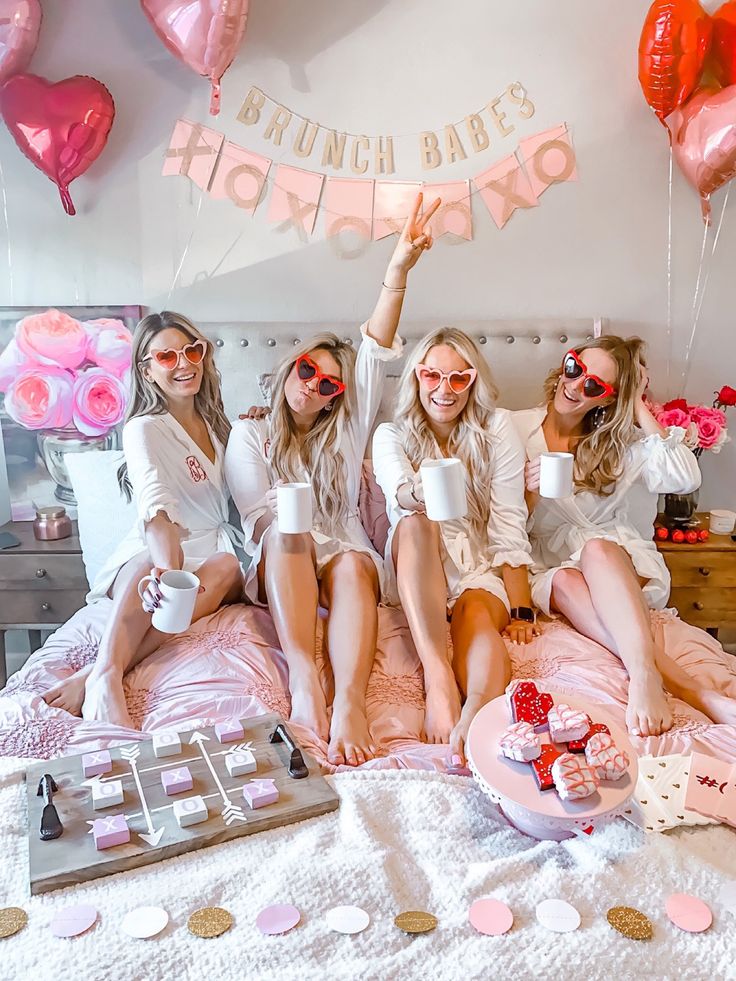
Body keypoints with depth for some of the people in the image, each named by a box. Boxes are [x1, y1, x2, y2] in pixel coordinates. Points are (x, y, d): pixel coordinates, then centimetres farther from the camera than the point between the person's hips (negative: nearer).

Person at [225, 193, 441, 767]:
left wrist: (398, 272, -12)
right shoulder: (250, 434, 14)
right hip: (280, 565, -1)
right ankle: (305, 679, -48)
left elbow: (375, 357, 0)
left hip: (345, 553, 1)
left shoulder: (347, 431, 16)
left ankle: (350, 703, -52)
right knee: (287, 531, -34)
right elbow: (261, 515, 1)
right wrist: (291, 521, -20)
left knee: (354, 566, -34)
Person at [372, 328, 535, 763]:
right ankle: (438, 676, -47)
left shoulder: (498, 428, 4)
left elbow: (510, 522, -4)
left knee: (477, 611, -34)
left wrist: (520, 609, -12)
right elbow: (399, 493, -18)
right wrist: (416, 494, -44)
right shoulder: (391, 435, 6)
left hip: (481, 566, 0)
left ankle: (478, 716, -63)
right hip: (415, 572, 0)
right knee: (415, 523, -32)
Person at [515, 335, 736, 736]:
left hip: (614, 559, 1)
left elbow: (685, 479, -12)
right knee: (565, 582, -35)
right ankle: (690, 690, -44)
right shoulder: (518, 429, 3)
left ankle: (644, 677, -47)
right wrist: (529, 493, -19)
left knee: (595, 548, -33)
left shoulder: (621, 440, 8)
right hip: (549, 567, 0)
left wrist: (640, 407, -6)